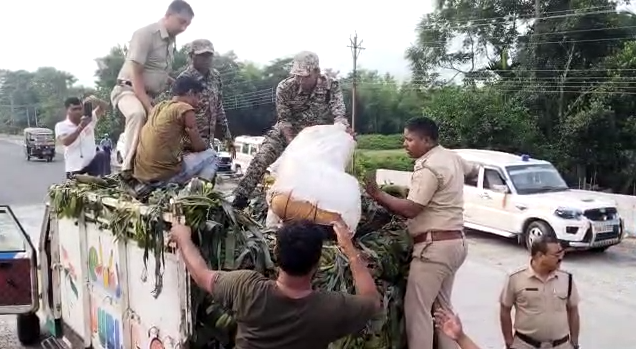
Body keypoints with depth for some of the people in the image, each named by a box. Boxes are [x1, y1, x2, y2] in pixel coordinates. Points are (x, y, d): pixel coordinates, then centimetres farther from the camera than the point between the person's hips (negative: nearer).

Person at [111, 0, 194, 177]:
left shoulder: (170, 41, 9)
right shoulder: (146, 34, -15)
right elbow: (135, 74, -21)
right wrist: (148, 106, -27)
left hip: (150, 95, 9)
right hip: (128, 90, -9)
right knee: (138, 113, -37)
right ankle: (129, 167, -34)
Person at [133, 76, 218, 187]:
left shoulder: (159, 106, 17)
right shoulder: (185, 108, -5)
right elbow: (198, 146, 1)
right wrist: (207, 145, 21)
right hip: (164, 175, -8)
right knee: (210, 154, 12)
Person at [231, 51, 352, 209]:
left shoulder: (331, 86, -19)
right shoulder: (284, 87, -20)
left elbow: (338, 113, -27)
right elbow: (284, 120, -17)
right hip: (288, 132, -1)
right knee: (262, 157, -16)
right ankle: (241, 197, -12)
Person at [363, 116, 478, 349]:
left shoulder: (428, 167, -17)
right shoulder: (452, 157, 12)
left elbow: (410, 209, -22)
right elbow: (472, 171, 34)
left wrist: (378, 195, -16)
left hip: (435, 245, -10)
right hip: (454, 242, 10)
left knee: (417, 307, -7)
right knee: (442, 305, 17)